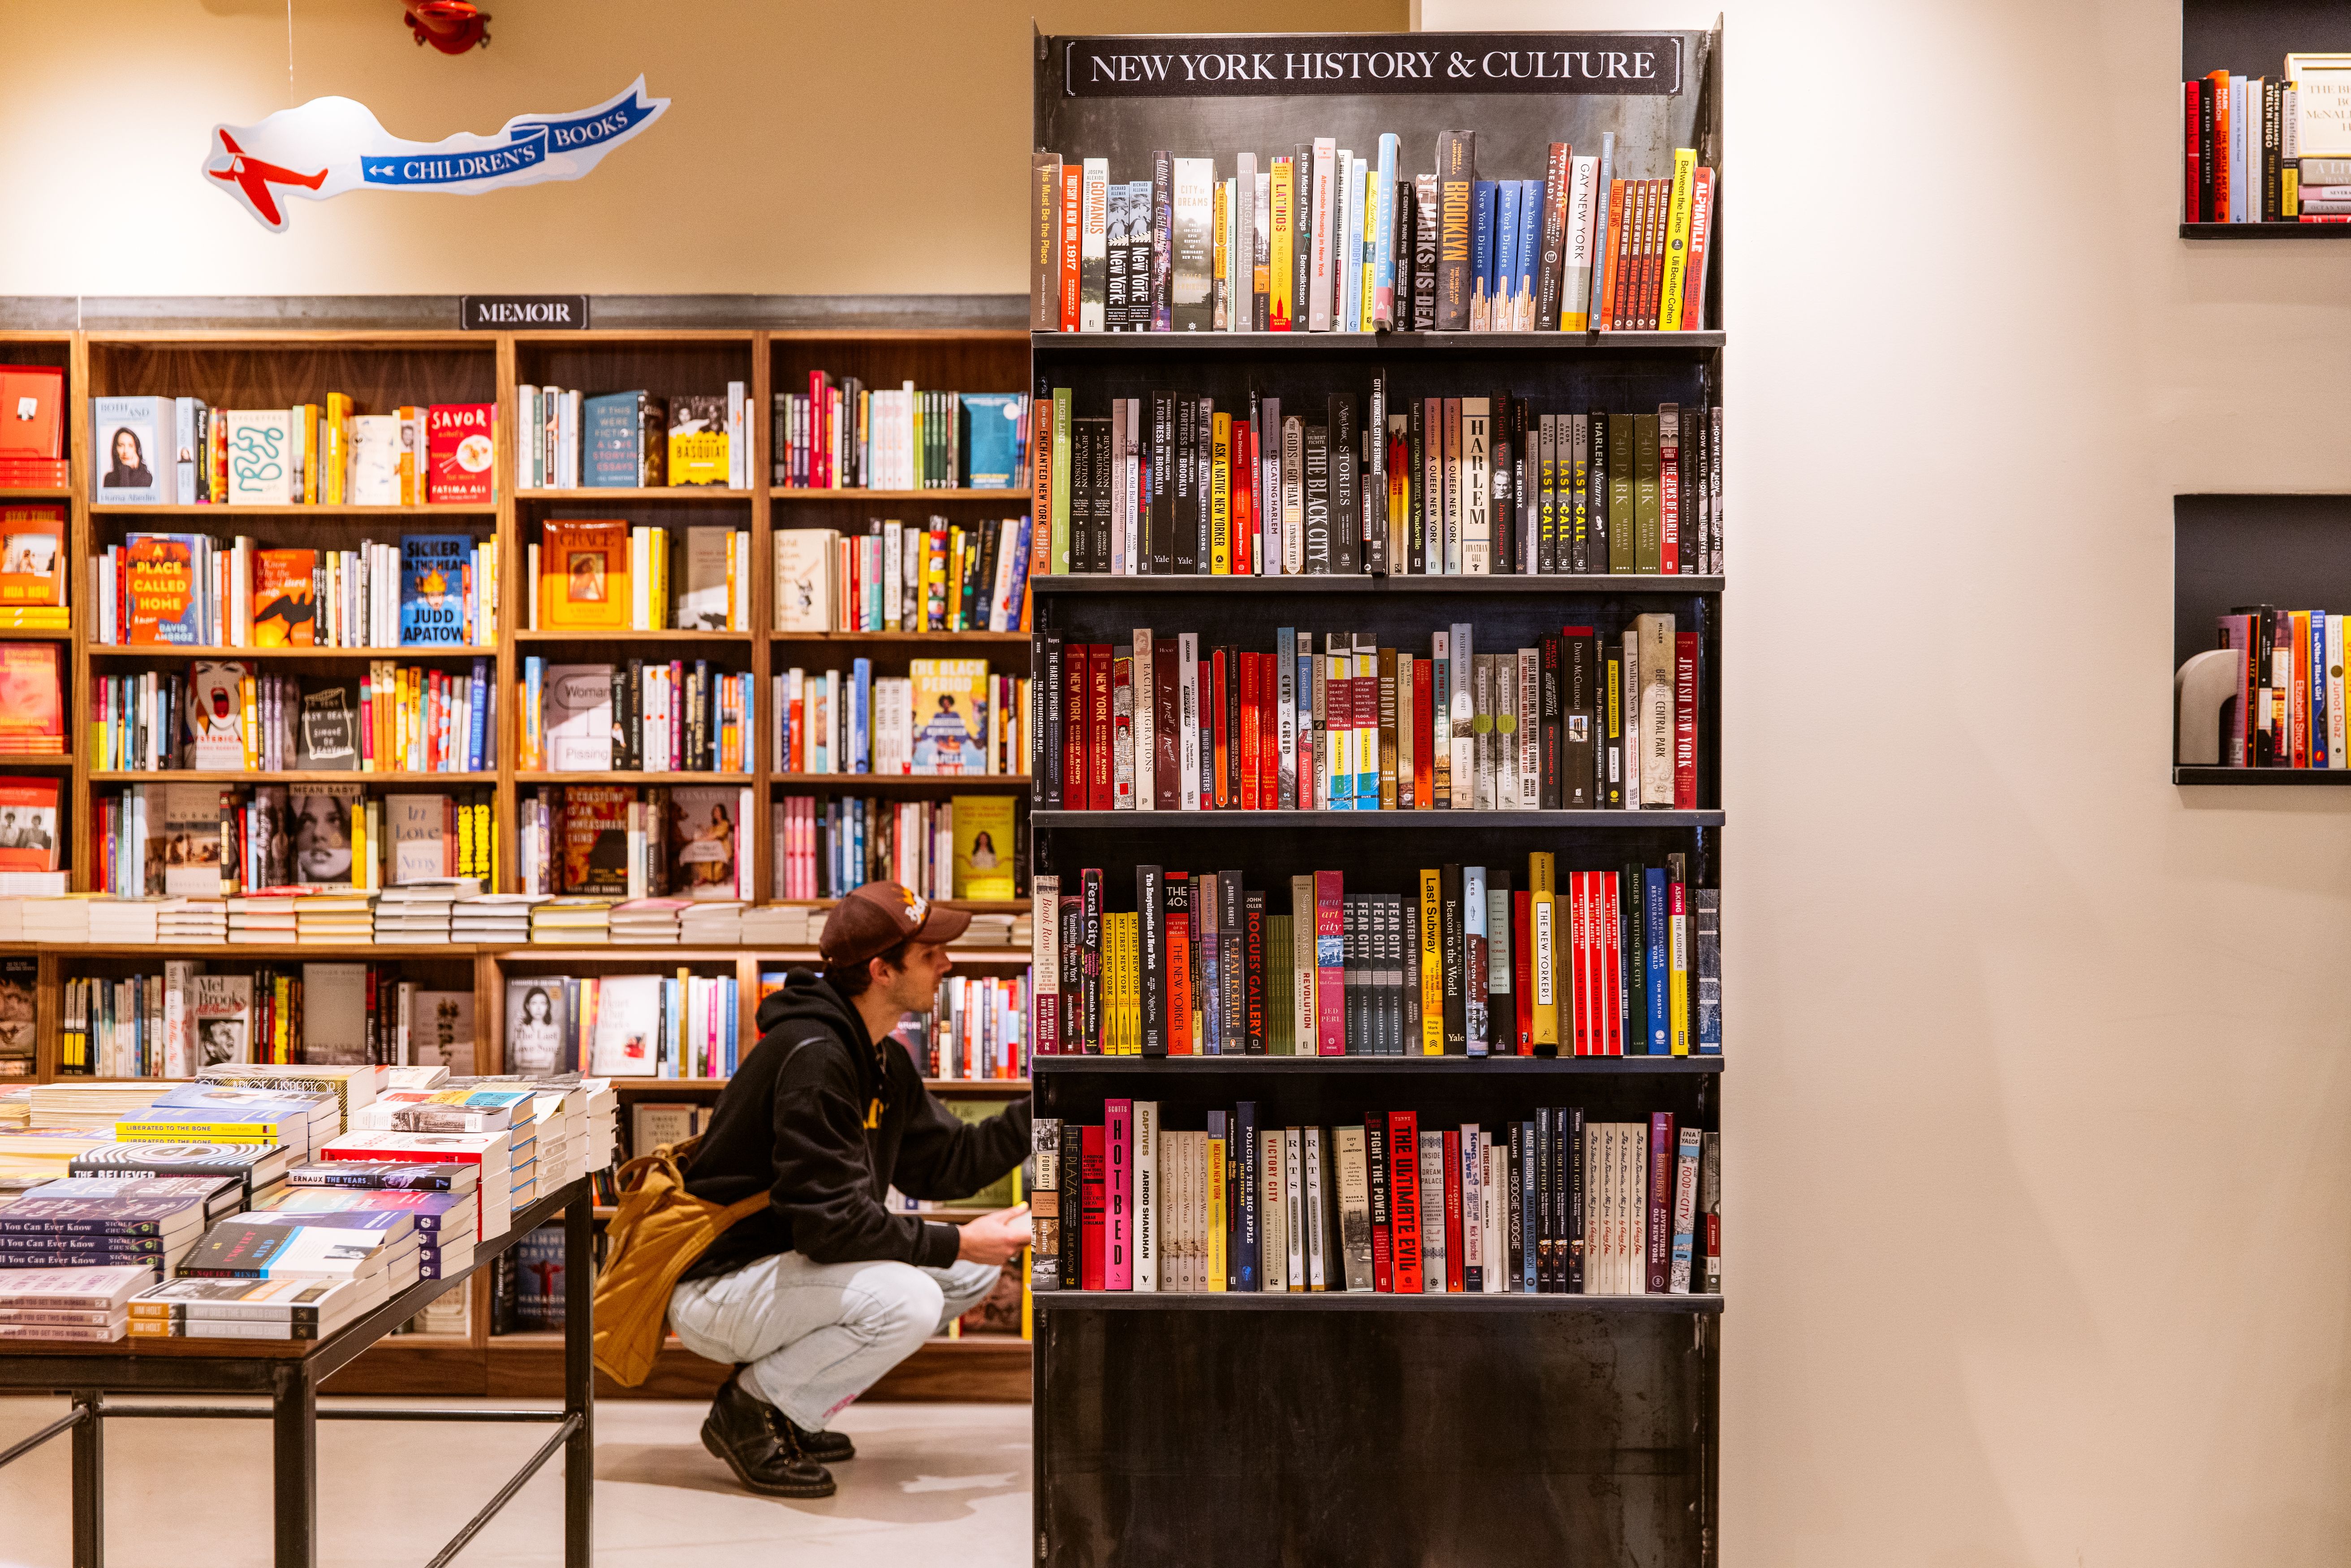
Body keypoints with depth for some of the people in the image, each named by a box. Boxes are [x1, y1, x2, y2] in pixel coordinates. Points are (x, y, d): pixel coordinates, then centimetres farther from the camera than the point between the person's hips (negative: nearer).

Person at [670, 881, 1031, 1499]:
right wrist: (955, 1244, -21)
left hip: (786, 1263, 10)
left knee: (975, 1271, 3)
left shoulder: (884, 1059, 8)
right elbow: (831, 1223, -27)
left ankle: (786, 1401, 9)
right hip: (717, 1284, -10)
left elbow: (946, 1163, 11)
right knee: (907, 1302, -30)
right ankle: (749, 1411, -7)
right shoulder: (813, 1057, -24)